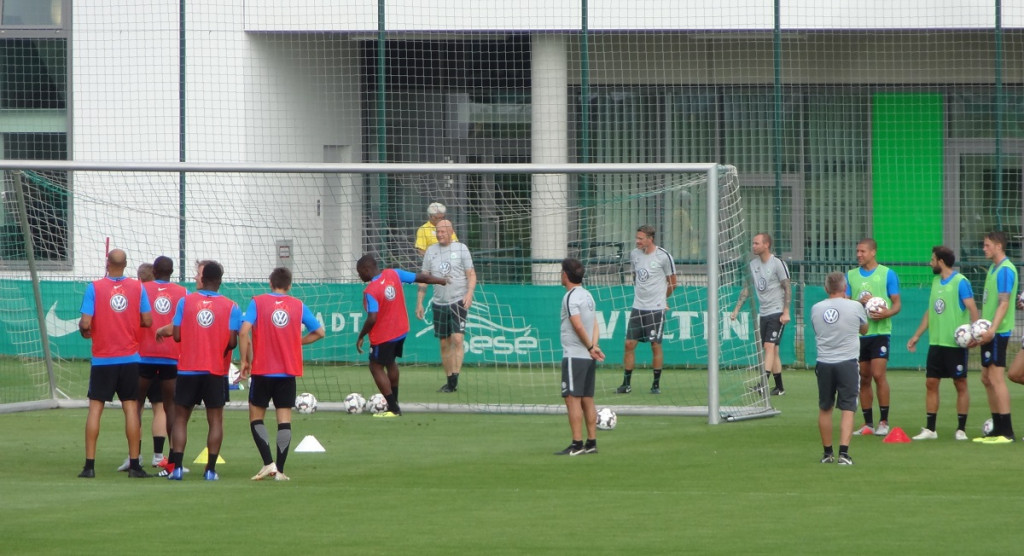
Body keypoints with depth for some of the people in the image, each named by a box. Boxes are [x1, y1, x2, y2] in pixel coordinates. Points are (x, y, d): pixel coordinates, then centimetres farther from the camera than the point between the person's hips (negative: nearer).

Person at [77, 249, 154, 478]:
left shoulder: (95, 288, -8)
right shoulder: (137, 287, -2)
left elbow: (85, 323, -13)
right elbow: (147, 321, 0)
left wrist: (84, 330, 10)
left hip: (102, 358, -1)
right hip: (129, 358, 1)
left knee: (95, 408, 4)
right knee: (131, 408, 5)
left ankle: (89, 465, 0)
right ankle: (134, 465, 3)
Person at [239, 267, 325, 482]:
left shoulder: (257, 303, -3)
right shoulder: (298, 306, 4)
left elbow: (244, 331, -14)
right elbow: (319, 332, 8)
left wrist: (245, 361, -5)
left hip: (262, 370, -2)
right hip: (288, 372, 2)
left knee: (256, 418, 9)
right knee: (284, 419, 4)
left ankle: (268, 463, -7)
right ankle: (279, 470, -1)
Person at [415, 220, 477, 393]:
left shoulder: (461, 248, 1)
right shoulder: (431, 251, 10)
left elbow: (471, 274, 0)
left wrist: (469, 293, -17)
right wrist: (419, 303, 7)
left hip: (459, 301, -4)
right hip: (439, 303, 4)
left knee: (457, 339, -16)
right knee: (444, 344, 6)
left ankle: (455, 380, -19)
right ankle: (449, 381, 12)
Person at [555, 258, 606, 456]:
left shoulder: (570, 297, -12)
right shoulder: (587, 295, 15)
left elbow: (578, 325, -20)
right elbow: (595, 325, 10)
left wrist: (591, 347, -11)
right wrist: (594, 346, -3)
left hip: (574, 356, -9)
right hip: (588, 358, 9)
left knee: (572, 399, -8)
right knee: (587, 400, 10)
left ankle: (577, 444, -12)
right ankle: (592, 443, 11)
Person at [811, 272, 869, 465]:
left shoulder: (816, 309, 2)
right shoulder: (855, 307, -4)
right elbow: (864, 329, 15)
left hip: (824, 364, 3)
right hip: (847, 362, -3)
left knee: (824, 409, 15)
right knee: (847, 409, -2)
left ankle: (827, 452, 22)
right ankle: (844, 452, -14)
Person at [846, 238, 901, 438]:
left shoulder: (887, 274, 1)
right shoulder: (851, 275, 11)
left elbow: (897, 304, 2)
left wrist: (887, 313, -19)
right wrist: (859, 302, -12)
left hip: (879, 331, -4)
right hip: (858, 333, 4)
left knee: (878, 374, -12)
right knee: (864, 378, 5)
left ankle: (884, 421, -4)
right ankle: (868, 423, 11)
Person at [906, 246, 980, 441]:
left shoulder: (960, 282, -9)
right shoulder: (936, 281, 13)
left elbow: (973, 309, -14)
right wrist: (917, 335, 20)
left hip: (955, 343, -7)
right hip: (936, 342, 7)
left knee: (960, 384, 1)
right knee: (930, 383, 4)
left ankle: (961, 429, 6)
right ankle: (930, 429, 9)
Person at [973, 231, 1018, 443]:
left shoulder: (1005, 270, -13)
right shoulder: (993, 269, 15)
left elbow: (1004, 304, -20)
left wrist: (992, 329, -27)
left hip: (998, 332, -10)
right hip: (989, 332, 10)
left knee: (996, 379, -11)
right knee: (987, 379, 12)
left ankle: (1006, 432, -10)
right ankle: (998, 429, 17)